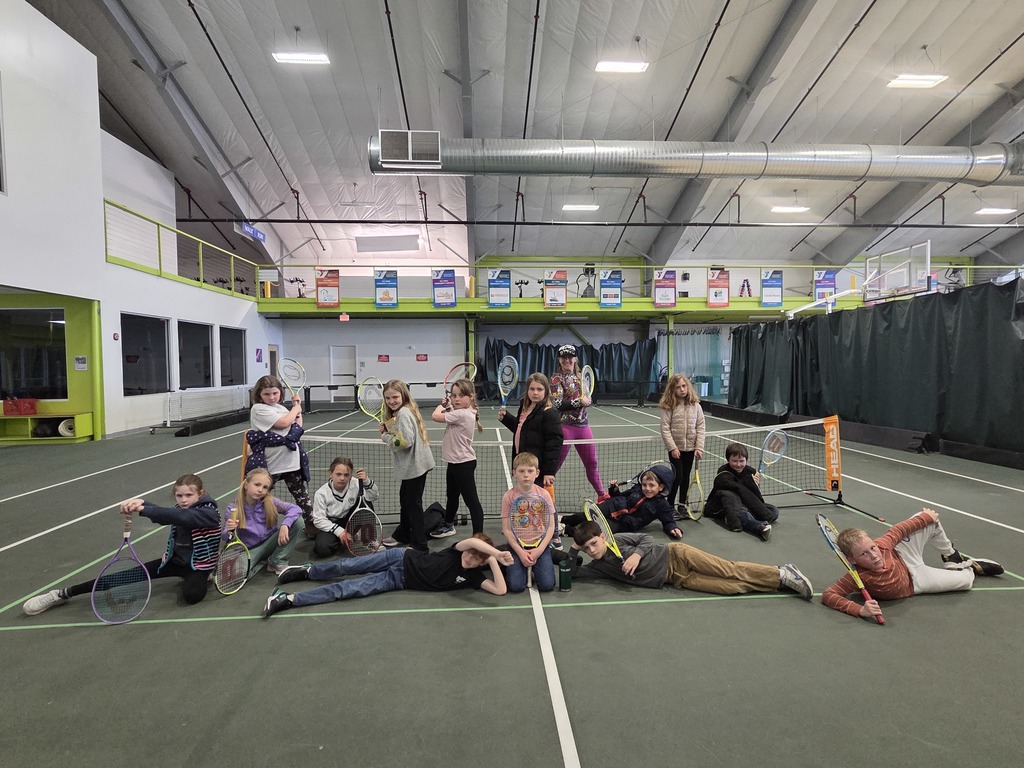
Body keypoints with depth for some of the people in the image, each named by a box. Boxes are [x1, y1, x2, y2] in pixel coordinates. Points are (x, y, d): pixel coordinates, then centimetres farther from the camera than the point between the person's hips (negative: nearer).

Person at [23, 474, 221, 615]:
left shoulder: (208, 513, -22)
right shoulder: (179, 510, -1)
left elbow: (180, 517, -41)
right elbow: (163, 515, -23)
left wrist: (143, 510, -47)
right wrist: (141, 503, -46)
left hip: (198, 564, -6)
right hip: (174, 560, 6)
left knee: (191, 595, -36)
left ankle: (202, 578, 0)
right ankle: (64, 593, 6)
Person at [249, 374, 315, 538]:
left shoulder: (281, 408, 14)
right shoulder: (258, 409, -9)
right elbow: (284, 423, -19)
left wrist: (298, 406, 12)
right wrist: (296, 407, -4)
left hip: (292, 461, 6)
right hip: (270, 464, -6)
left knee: (302, 496, 9)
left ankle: (311, 526, 16)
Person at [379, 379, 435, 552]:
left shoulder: (403, 413, -20)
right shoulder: (404, 411, 11)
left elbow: (405, 441, -27)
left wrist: (386, 437, -14)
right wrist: (387, 431, -2)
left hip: (414, 466, -11)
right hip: (411, 465, 11)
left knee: (413, 504, 0)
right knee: (405, 499, 24)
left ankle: (419, 544, 11)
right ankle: (402, 535, 42)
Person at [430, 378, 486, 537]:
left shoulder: (461, 414, -25)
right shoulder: (462, 412, 5)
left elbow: (435, 416, -25)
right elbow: (446, 417, 15)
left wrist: (442, 405, -6)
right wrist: (447, 405, 0)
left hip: (464, 463, -11)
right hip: (455, 462, 11)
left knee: (471, 500, -4)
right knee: (452, 495, 26)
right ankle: (448, 525, 45)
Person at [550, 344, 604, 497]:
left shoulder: (580, 376, 12)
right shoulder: (556, 379, -6)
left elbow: (587, 400, 18)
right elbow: (557, 404, -15)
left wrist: (586, 400, -5)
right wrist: (579, 401, -19)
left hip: (583, 426, 6)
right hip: (565, 426, -6)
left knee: (592, 463, 15)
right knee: (555, 464, 0)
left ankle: (602, 495, 29)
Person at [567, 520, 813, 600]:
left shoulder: (617, 540, -7)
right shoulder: (598, 567, 3)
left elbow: (647, 539, -1)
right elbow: (571, 573, 2)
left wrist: (637, 555, -18)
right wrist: (573, 548, -6)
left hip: (674, 556, -3)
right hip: (676, 579, 3)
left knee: (731, 571, -11)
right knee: (734, 586, -6)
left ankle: (782, 573, 4)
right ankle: (782, 581, 4)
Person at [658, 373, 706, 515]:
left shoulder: (695, 406, 0)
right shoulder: (668, 406, -10)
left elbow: (700, 427, 0)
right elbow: (665, 428, -12)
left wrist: (699, 447, -7)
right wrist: (672, 448, -16)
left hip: (690, 448, 4)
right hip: (675, 448, -4)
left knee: (686, 477, 13)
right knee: (677, 476, -4)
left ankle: (682, 504, 27)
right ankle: (669, 505, 10)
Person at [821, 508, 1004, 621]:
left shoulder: (881, 545, -33)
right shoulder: (860, 577, -43)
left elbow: (899, 529, -13)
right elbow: (828, 595, -49)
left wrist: (927, 517, -2)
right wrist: (860, 610, -61)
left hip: (905, 558, 3)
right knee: (965, 580, 1)